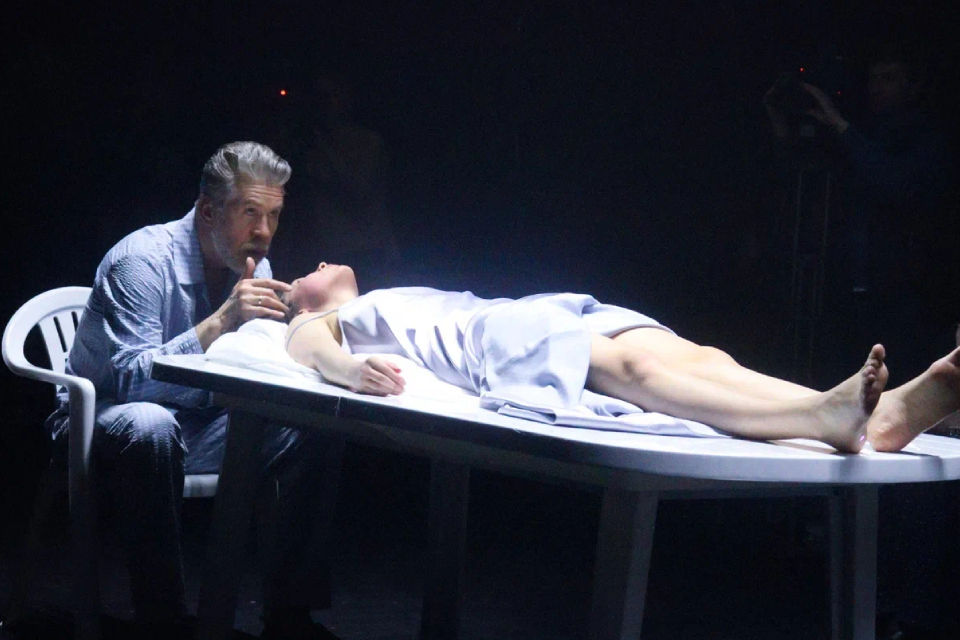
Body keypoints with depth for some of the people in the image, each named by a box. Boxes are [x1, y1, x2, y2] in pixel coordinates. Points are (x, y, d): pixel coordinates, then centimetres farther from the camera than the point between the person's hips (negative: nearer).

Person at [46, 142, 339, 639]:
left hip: (195, 422, 7)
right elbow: (130, 380, -32)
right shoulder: (144, 260, -22)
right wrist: (220, 321, -38)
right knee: (149, 427, -40)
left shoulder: (253, 265, 0)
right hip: (104, 423, -6)